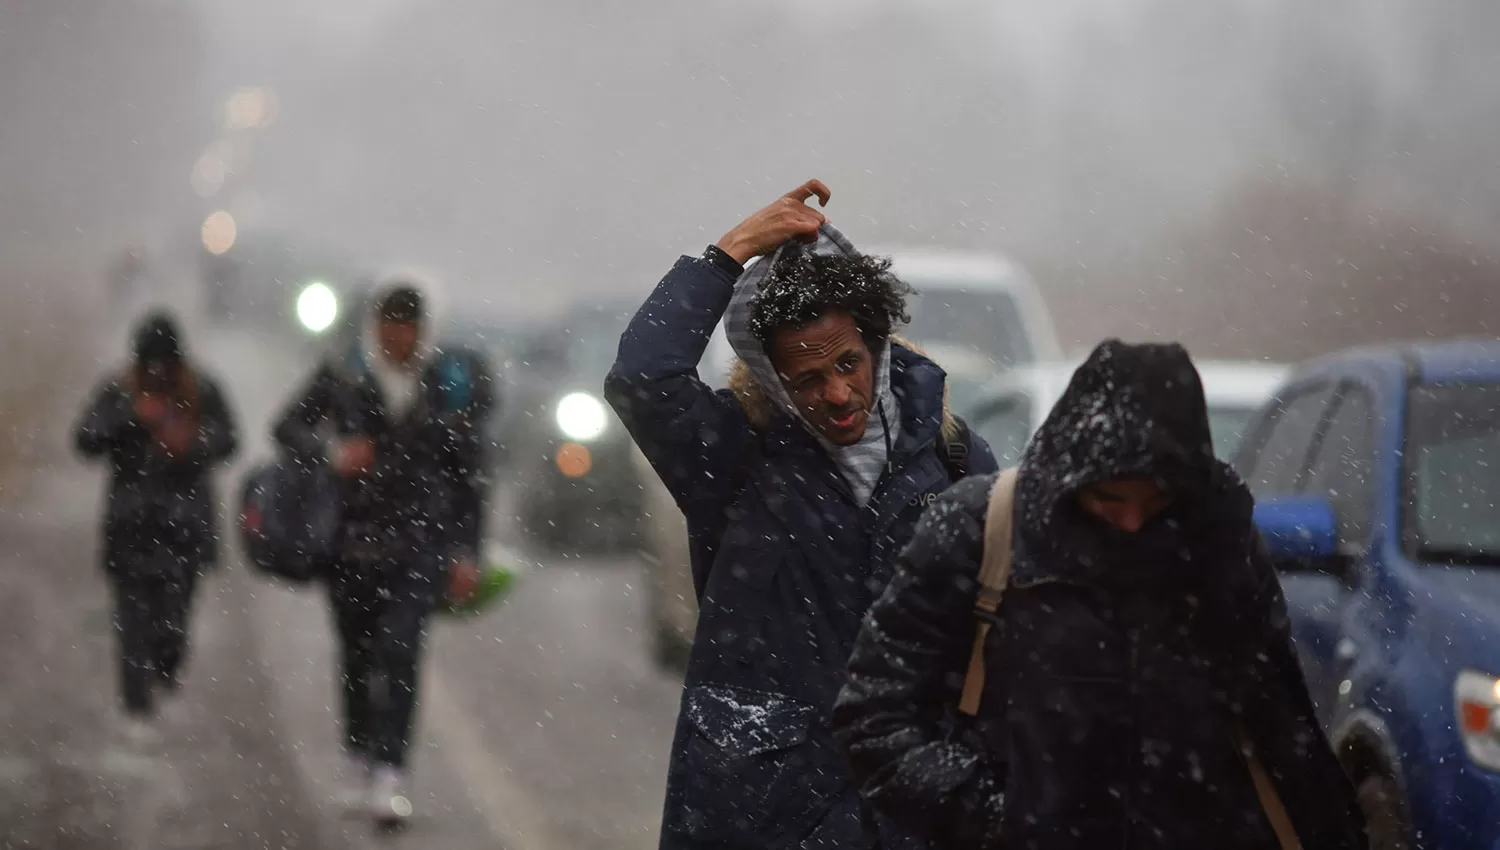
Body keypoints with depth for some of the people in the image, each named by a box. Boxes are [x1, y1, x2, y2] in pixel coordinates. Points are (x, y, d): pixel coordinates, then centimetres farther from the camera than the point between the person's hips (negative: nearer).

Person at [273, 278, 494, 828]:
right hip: (353, 535, 2)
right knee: (357, 654, 10)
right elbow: (288, 427, 7)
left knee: (399, 647, -17)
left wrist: (466, 551, 2)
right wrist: (329, 452, -14)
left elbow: (468, 473, 6)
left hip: (421, 539, -2)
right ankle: (356, 756, 29)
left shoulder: (450, 383, 1)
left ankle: (390, 773, -21)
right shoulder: (341, 375, 0)